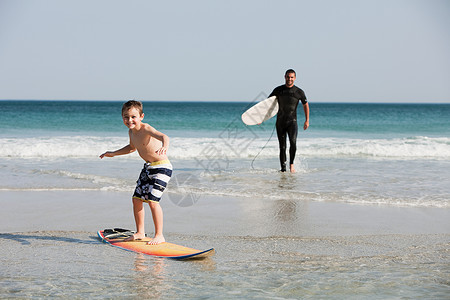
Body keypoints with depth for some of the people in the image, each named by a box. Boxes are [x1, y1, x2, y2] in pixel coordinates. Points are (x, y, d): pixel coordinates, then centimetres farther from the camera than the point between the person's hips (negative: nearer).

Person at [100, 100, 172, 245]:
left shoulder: (146, 129, -23)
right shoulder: (131, 131, 4)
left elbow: (163, 136, -43)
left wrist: (164, 147, -64)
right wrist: (113, 153, 26)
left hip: (161, 167, -9)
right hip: (148, 168, 9)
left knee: (152, 199, -17)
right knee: (137, 199, 11)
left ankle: (159, 236, -6)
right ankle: (140, 232, 27)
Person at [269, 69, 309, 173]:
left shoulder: (299, 92, 1)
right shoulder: (278, 90, 3)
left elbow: (305, 105, 15)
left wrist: (307, 120, 12)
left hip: (292, 121, -2)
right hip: (280, 122, 2)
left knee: (293, 142, -24)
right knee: (282, 147, 4)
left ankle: (291, 164, -7)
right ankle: (283, 169, 14)